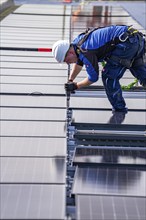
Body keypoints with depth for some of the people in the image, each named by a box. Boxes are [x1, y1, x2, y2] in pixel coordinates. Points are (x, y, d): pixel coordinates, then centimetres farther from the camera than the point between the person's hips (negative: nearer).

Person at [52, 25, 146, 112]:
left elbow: (93, 78, -6)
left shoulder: (85, 52, -17)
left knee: (109, 76, 0)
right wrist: (70, 80, 33)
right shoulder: (77, 42, 12)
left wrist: (76, 86, 6)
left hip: (127, 43, -10)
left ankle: (119, 110, 9)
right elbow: (79, 62, 32)